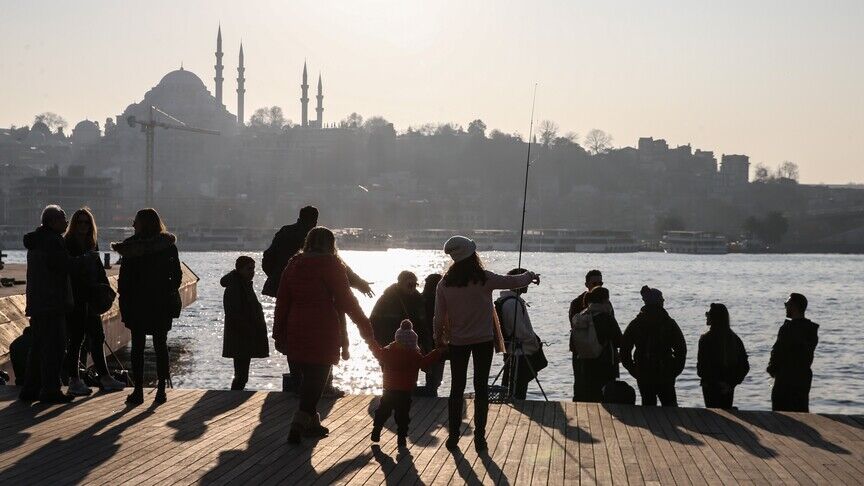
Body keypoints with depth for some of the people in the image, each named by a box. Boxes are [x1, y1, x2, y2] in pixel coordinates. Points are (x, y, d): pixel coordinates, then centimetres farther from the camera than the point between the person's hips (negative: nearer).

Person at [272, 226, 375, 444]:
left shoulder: (293, 264, 10)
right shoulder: (330, 264, -7)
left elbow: (282, 302, 11)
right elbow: (345, 299, -7)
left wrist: (279, 334, 16)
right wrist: (365, 326, 1)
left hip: (296, 332, 6)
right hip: (322, 333, -6)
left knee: (307, 376, 17)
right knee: (316, 379, -3)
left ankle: (311, 422, 24)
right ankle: (299, 426, -11)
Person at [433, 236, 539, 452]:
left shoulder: (444, 284, -7)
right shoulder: (484, 279, -13)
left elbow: (439, 317, -2)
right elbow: (514, 281, -1)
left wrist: (439, 338, 15)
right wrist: (530, 276, 20)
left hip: (457, 342, 2)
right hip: (483, 340, -2)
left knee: (457, 388, 10)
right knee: (481, 388, 5)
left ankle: (453, 436, 11)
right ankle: (479, 438, 6)